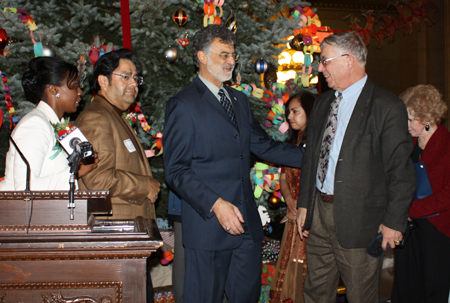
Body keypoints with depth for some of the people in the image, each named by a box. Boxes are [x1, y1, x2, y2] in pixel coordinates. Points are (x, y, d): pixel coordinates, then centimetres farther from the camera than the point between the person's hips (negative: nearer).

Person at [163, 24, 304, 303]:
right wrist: (215, 204, -21)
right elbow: (176, 171, -11)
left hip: (246, 222, 7)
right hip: (207, 223, -6)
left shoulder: (240, 101, 17)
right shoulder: (183, 105, -7)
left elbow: (263, 145, 19)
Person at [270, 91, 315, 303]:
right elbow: (283, 178, 14)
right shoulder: (292, 142, 14)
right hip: (294, 214, 7)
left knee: (308, 267, -4)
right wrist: (290, 201, -3)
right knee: (290, 263, 9)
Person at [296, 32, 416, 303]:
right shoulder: (323, 103, 12)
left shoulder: (387, 107, -11)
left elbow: (401, 171, -11)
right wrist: (304, 203, 13)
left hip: (358, 219, -7)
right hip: (319, 211, 7)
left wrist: (395, 221, -12)